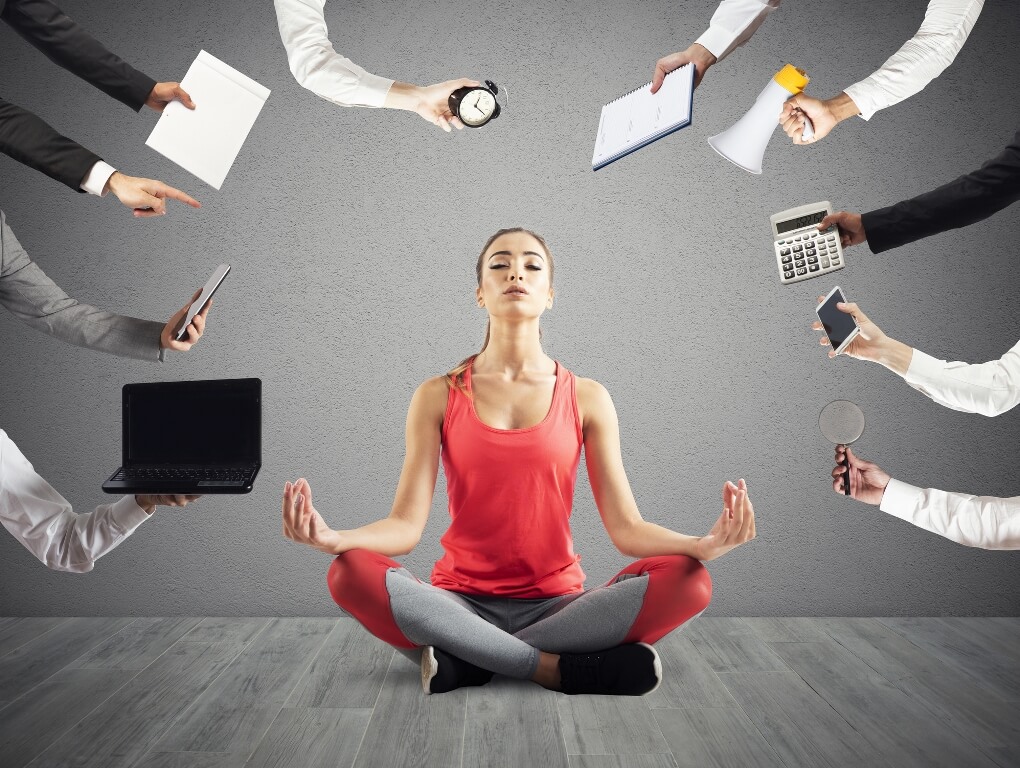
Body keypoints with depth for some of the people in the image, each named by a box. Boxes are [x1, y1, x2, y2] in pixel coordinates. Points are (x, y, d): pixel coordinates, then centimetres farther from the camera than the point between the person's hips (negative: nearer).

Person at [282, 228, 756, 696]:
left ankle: (466, 662, -18)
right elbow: (406, 524, -6)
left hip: (556, 603, 1)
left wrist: (703, 545, -23)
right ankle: (561, 669, -20)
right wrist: (333, 538, -27)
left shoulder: (587, 399, 2)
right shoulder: (438, 397, 2)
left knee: (687, 581, -25)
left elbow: (625, 526, -2)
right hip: (461, 602, 0)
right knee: (352, 573, -29)